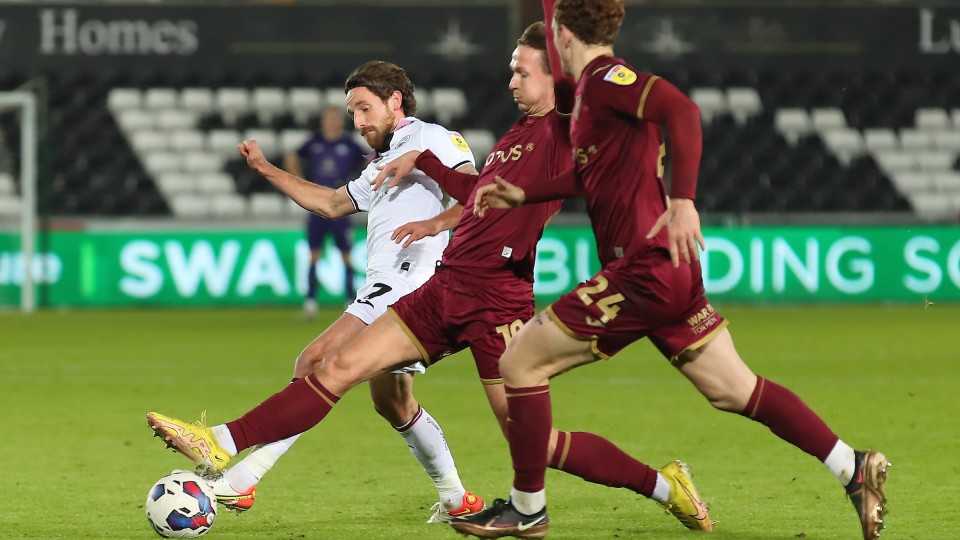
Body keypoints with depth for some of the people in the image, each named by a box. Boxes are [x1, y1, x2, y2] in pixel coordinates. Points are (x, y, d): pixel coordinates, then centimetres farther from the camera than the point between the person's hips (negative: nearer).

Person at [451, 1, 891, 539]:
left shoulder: (604, 78, -12)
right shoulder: (596, 86, 17)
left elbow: (681, 110, -28)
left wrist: (683, 200, -34)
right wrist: (522, 192, 33)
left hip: (647, 267, -10)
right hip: (668, 271, 10)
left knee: (521, 362, -2)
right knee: (735, 390, 11)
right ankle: (855, 469, 8)